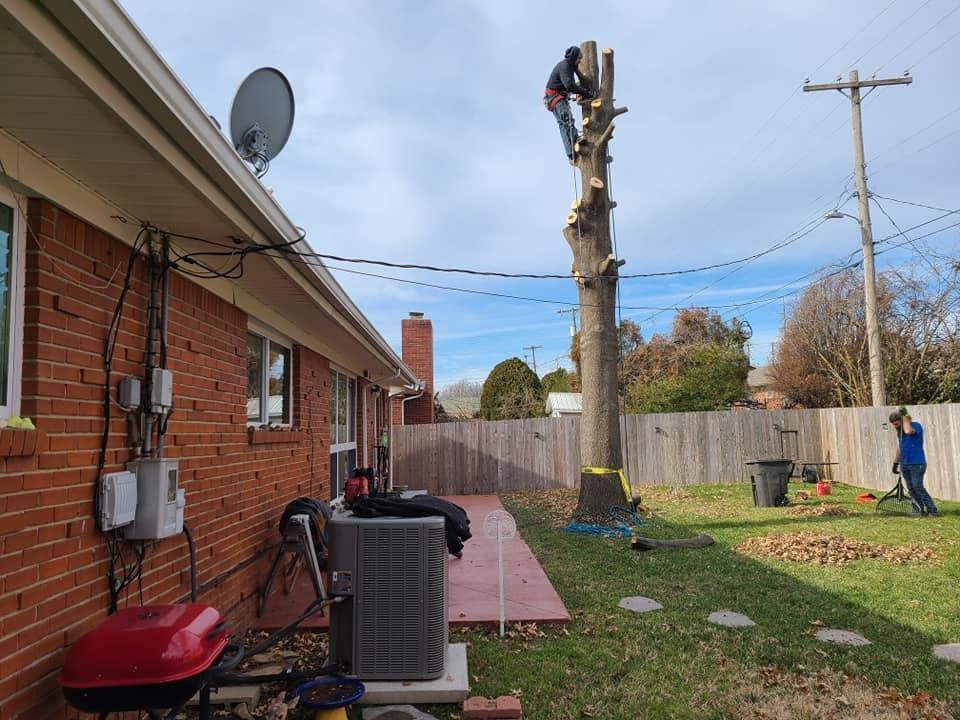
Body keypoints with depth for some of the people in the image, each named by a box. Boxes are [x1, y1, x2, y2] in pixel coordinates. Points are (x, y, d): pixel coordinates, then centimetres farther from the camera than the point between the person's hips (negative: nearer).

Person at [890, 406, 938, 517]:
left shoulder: (916, 425, -10)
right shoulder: (900, 430, 11)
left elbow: (908, 431, -34)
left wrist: (905, 416, -23)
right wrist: (895, 463, 19)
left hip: (917, 464, -7)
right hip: (904, 465, 7)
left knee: (918, 487, -10)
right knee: (911, 488, 5)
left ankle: (932, 510, -3)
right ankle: (919, 510, 10)